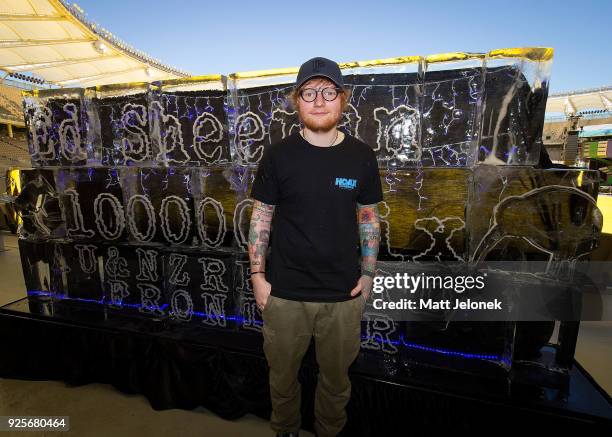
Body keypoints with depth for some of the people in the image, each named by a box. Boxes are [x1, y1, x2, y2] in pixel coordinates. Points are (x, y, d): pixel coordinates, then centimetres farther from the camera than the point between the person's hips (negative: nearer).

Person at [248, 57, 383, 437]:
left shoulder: (361, 156, -2)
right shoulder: (279, 155, -6)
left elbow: (369, 219, 5)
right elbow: (261, 217, -1)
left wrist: (368, 275, 1)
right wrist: (257, 275, -4)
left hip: (344, 295, 1)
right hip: (285, 293, 0)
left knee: (337, 378, 21)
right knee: (283, 375, 21)